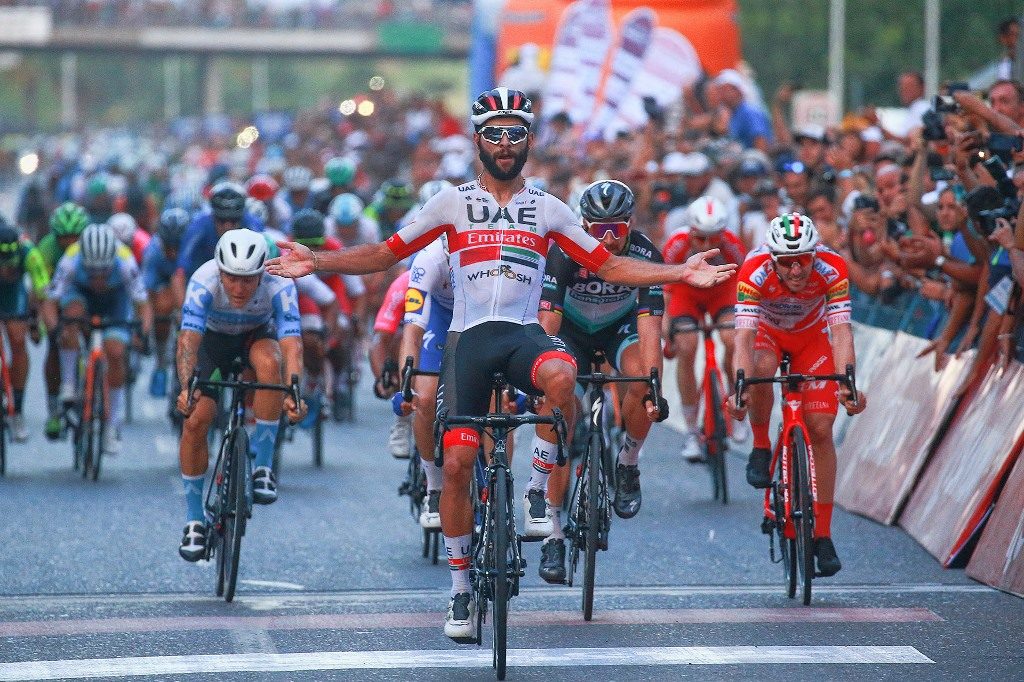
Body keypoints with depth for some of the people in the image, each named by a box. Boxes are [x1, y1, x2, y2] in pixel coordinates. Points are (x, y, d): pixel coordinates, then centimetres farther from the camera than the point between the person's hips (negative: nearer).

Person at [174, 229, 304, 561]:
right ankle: (194, 520, 1)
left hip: (257, 336, 0)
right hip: (214, 338, 0)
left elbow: (291, 344, -43)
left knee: (269, 361, -36)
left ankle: (262, 466, -24)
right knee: (195, 420, -17)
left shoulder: (279, 286, -34)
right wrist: (187, 387, -61)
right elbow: (188, 340, -44)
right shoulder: (203, 282, -35)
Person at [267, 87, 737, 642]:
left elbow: (608, 266, 14)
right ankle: (461, 591, 8)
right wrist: (316, 262, -3)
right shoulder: (453, 202, 9)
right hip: (469, 338, 0)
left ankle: (537, 491, -16)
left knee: (561, 375, -37)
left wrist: (680, 273, 3)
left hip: (523, 334, 0)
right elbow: (386, 254, 10)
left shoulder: (547, 209, 12)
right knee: (457, 465, -7)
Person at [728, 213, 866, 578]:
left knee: (820, 429, -10)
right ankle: (761, 447, -10)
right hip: (766, 331, -1)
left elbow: (841, 330, -38)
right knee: (760, 369, -37)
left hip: (812, 336, 1)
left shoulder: (832, 269, -34)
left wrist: (847, 382, -54)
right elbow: (744, 335, -42)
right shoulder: (755, 271, -36)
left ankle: (823, 534, -2)